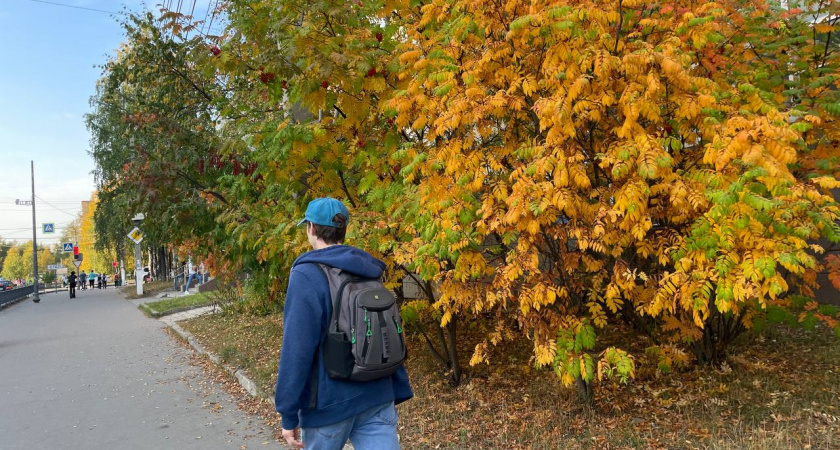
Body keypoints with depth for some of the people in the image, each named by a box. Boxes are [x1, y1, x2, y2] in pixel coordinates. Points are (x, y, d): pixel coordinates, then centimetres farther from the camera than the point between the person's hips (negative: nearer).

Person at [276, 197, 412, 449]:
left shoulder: (307, 275, -12)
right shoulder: (370, 273, 7)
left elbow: (297, 348, -17)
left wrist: (288, 413, -11)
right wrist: (399, 392, 15)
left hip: (330, 403, -5)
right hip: (378, 400, 5)